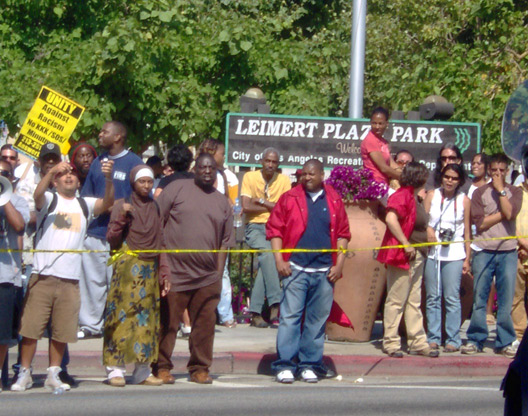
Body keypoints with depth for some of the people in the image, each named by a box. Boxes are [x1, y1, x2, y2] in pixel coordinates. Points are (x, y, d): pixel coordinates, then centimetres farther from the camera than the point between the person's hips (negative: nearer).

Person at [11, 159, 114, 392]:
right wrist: (52, 170, -32)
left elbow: (107, 202, -3)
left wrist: (108, 178, -21)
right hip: (43, 276, -2)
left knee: (61, 332, 5)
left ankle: (53, 375, 17)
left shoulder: (85, 205, 14)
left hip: (70, 279, 2)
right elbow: (38, 193, -15)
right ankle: (24, 374, 7)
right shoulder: (49, 200, 6)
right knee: (31, 328, -3)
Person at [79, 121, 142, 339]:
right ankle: (90, 323, 12)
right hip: (95, 232, 5)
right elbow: (86, 196, 23)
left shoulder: (134, 163, 0)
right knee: (91, 279, 5)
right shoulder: (98, 162, 17)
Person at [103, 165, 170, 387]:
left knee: (146, 318, 2)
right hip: (127, 267, -4)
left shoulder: (155, 208, 13)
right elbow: (112, 239, -4)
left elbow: (159, 243, 15)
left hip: (150, 270, 4)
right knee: (123, 315, -8)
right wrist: (121, 217, -18)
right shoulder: (123, 206, 1)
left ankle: (142, 371, 5)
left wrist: (163, 274, 10)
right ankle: (116, 369, -6)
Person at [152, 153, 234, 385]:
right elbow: (156, 221, 2)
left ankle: (200, 368, 14)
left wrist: (219, 273, 8)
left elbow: (224, 242, 15)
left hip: (207, 278, 3)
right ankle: (161, 368, 9)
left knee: (205, 324, 4)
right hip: (174, 273, -3)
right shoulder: (177, 188, 5)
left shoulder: (222, 202, 15)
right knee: (167, 322, 0)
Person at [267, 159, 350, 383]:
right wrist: (279, 260, -6)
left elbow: (343, 234, 12)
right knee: (290, 316, -5)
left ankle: (309, 365, 12)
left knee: (318, 320, 5)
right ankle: (285, 365, -1)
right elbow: (274, 228, 3)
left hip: (325, 271, 2)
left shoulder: (334, 201, 10)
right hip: (295, 269, -2)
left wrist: (339, 264, 3)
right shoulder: (290, 198, 5)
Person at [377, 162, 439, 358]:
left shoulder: (411, 196, 16)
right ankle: (390, 343, 2)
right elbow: (391, 218, -28)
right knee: (396, 301, -3)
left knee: (413, 301, 11)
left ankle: (418, 342, 15)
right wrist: (405, 244, -25)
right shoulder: (402, 195, -14)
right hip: (400, 254, -10)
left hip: (414, 255, 10)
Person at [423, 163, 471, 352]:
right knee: (432, 297, 4)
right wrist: (428, 229, -13)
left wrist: (467, 259, 3)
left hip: (454, 255, -2)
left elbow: (467, 231, 6)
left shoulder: (464, 200, 4)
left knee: (452, 298, -4)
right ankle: (433, 337, 12)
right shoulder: (432, 196, 7)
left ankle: (453, 340, 2)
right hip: (432, 253, 2)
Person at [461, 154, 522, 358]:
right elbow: (480, 222, -4)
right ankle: (476, 340, 7)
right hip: (484, 251, 0)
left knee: (506, 299, -1)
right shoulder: (480, 193, 8)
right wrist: (502, 213, -5)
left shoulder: (515, 192, 11)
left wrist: (501, 189, -4)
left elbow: (510, 213, -9)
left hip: (508, 251, 0)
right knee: (479, 298, 0)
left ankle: (504, 342, 5)